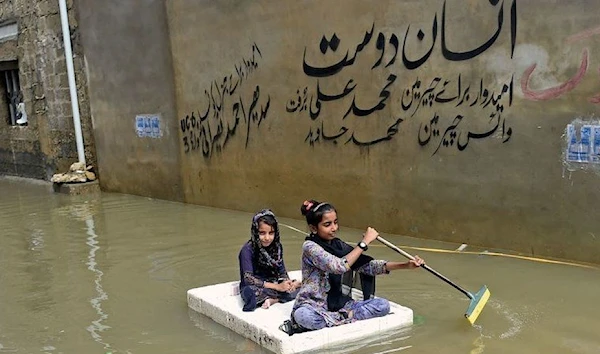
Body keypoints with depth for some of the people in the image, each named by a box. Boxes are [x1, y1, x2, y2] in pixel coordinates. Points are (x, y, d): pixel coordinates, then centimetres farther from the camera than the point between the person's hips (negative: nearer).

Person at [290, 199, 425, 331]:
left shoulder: (338, 245, 5)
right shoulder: (310, 247, -15)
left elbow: (367, 265, 0)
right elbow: (339, 266, -28)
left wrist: (406, 265, -10)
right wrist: (364, 242, -24)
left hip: (339, 304, 5)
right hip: (314, 306, -5)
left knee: (383, 305, -11)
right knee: (303, 315, -41)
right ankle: (346, 318, -21)